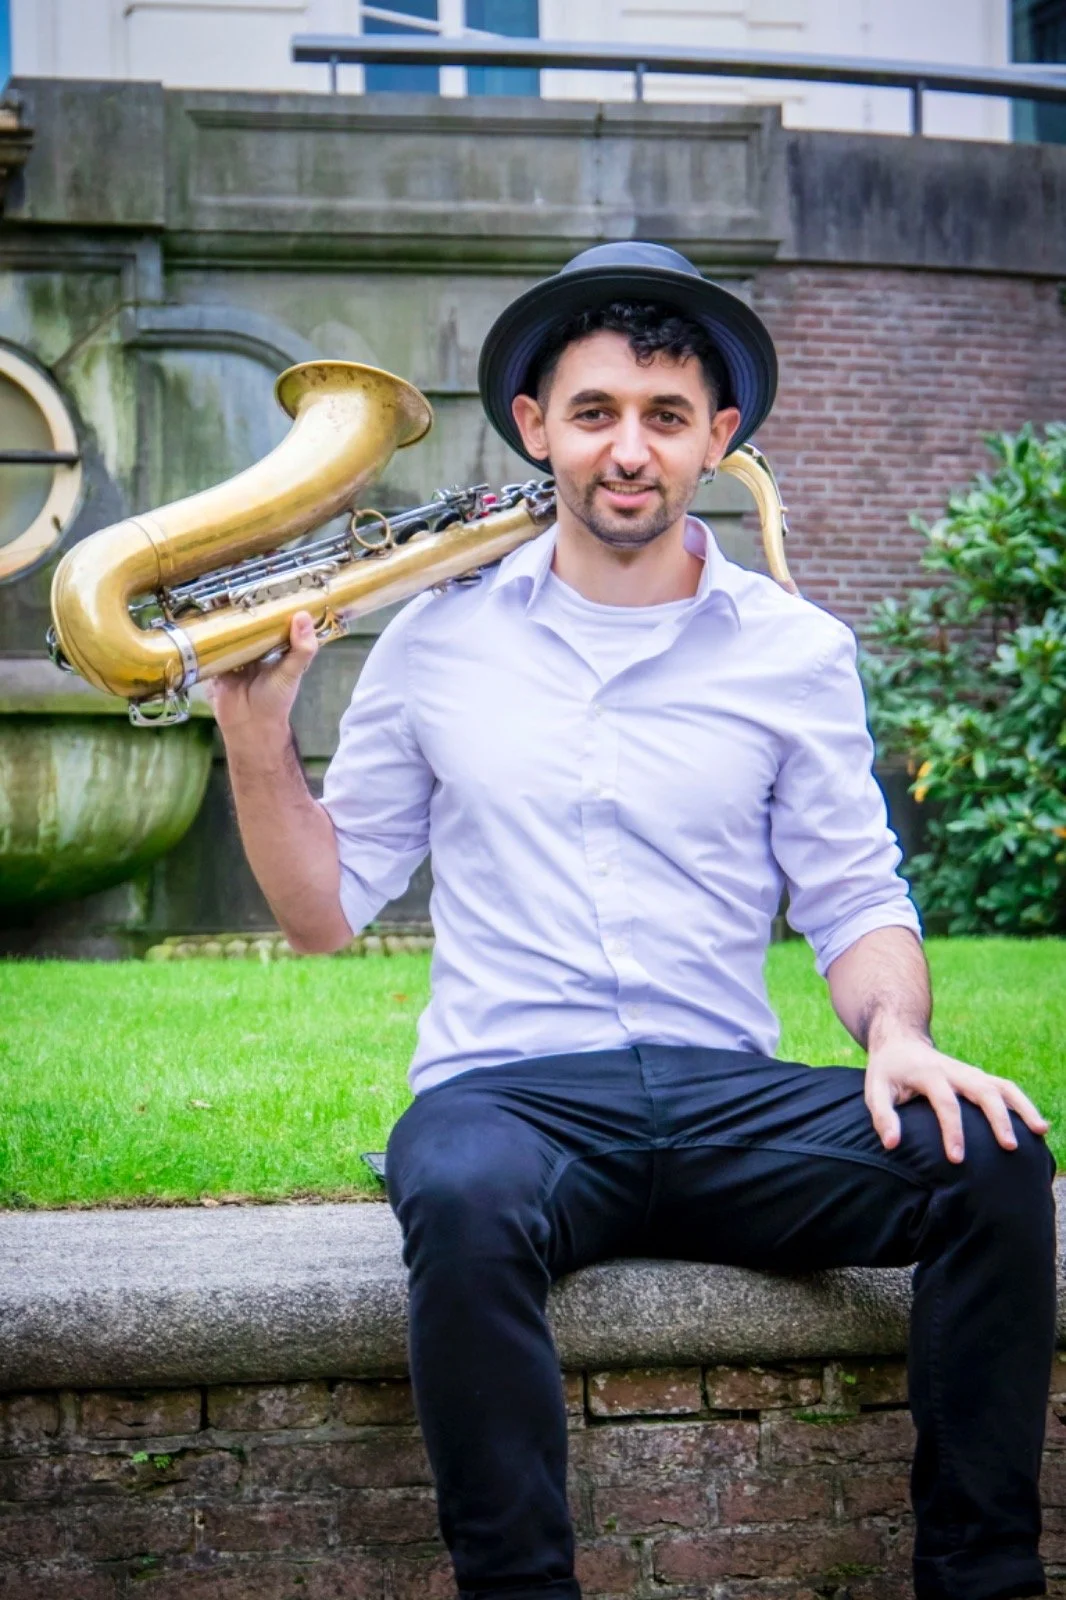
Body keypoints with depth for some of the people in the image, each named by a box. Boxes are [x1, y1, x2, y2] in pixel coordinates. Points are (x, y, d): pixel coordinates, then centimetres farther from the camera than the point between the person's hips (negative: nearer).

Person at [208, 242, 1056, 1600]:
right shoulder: (438, 636, 9)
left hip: (727, 1095, 2)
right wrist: (257, 733, -2)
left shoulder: (794, 650, 10)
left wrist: (897, 1032, -12)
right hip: (506, 1086, -1)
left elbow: (856, 898, 9)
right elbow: (328, 908, 13)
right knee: (462, 1202, -38)